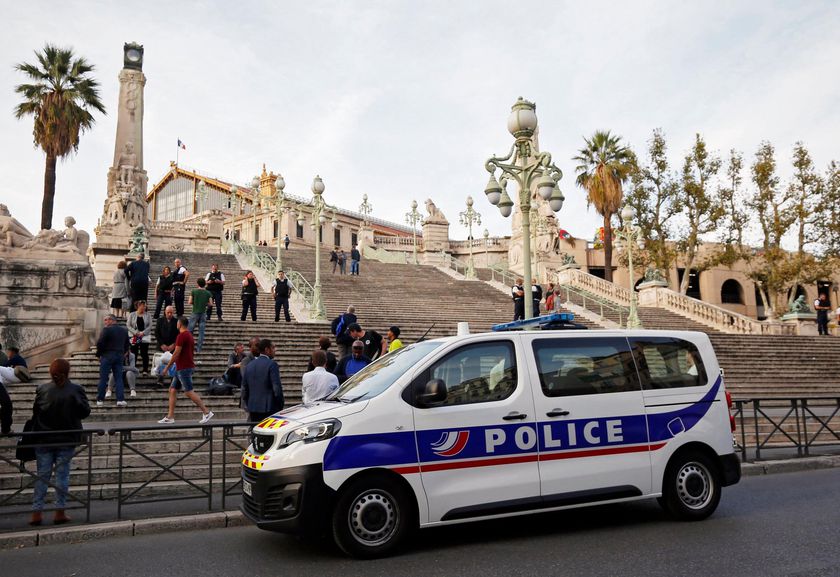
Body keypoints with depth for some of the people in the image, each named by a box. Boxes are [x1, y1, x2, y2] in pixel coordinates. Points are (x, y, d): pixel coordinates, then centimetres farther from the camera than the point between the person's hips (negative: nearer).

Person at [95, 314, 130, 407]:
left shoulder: (107, 330, -11)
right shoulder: (124, 330, 10)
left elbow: (100, 343, -15)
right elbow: (127, 345, 13)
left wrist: (98, 354, -1)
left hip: (107, 355, -5)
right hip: (119, 356, 5)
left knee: (103, 378, 3)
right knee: (118, 378, 6)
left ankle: (99, 399, 8)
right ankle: (120, 399, -1)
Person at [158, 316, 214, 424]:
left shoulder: (182, 335, -14)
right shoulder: (190, 335, 16)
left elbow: (176, 353, -18)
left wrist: (167, 367, -11)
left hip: (184, 368, -10)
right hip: (181, 368, 10)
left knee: (189, 392, -8)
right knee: (172, 390, 10)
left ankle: (206, 412, -6)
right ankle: (170, 417, 11)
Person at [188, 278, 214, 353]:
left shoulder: (193, 291, -5)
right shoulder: (208, 293, -1)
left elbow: (190, 302, -6)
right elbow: (211, 304, -1)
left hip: (195, 313, -2)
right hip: (203, 313, 2)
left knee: (190, 330, 8)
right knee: (201, 331, 4)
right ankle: (199, 348, 5)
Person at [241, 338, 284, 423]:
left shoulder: (249, 365, 11)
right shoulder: (271, 364, -10)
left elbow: (244, 388, 15)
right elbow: (277, 387, -14)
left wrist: (247, 406, 23)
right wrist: (281, 405, -4)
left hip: (253, 409, 7)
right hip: (269, 409, -6)